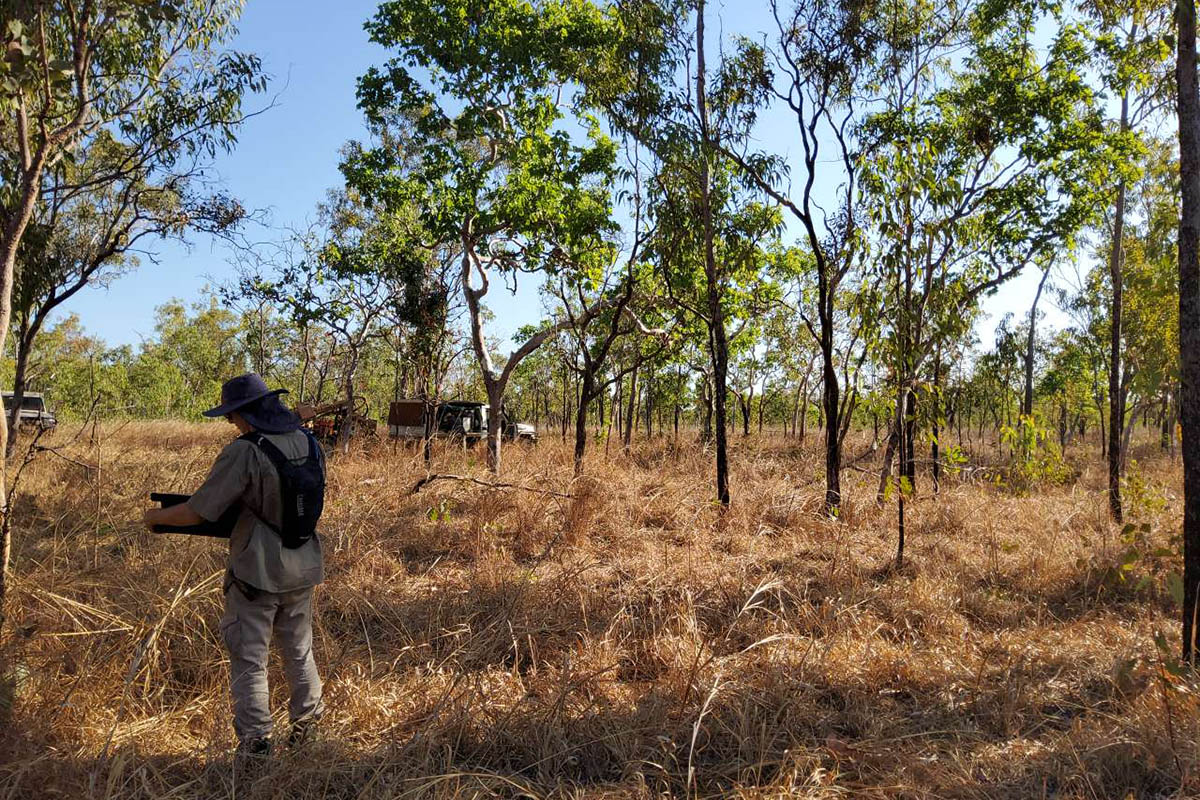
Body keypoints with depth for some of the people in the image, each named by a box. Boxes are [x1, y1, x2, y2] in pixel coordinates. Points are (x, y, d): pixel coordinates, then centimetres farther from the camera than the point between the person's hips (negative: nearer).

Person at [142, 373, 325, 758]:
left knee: (249, 658, 7)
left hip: (258, 571, -6)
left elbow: (197, 512, -16)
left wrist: (156, 516, 3)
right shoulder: (308, 443, 0)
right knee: (299, 650, 21)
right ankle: (306, 719, 33)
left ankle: (255, 740, 10)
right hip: (302, 568, 7)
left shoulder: (243, 452, -19)